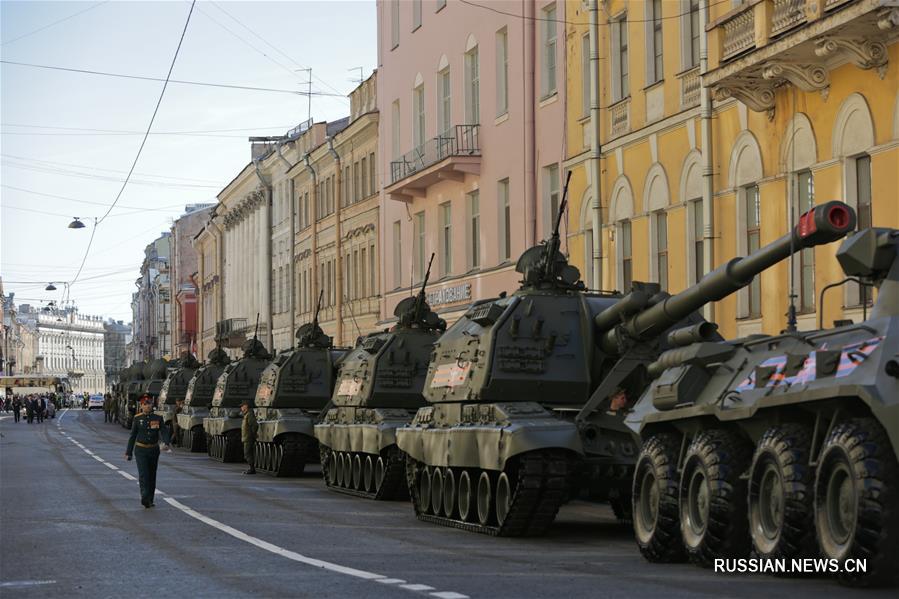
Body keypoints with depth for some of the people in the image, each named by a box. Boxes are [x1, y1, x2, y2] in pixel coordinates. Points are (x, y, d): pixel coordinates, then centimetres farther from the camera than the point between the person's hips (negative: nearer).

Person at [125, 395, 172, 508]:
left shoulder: (158, 418, 0)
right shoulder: (137, 419, -2)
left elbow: (164, 432, -11)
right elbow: (133, 436, 3)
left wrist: (167, 443, -31)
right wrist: (129, 452, 4)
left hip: (154, 450, 2)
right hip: (141, 450, -2)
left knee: (152, 476, 9)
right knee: (143, 474, -17)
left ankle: (150, 500, 20)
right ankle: (145, 498, -29)